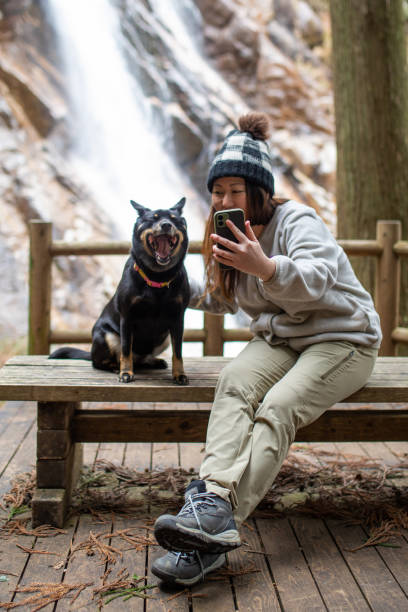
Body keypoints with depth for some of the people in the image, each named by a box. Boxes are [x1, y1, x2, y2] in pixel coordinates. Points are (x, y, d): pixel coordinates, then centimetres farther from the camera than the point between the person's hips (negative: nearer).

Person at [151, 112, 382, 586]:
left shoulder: (296, 220, -13)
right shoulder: (230, 234, 11)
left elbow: (317, 279, -33)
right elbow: (224, 299, 28)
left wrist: (265, 267, -51)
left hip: (342, 338, -6)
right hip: (278, 338, 6)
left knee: (277, 408, -32)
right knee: (234, 380, -29)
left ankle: (211, 540, -42)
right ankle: (212, 498, -46)